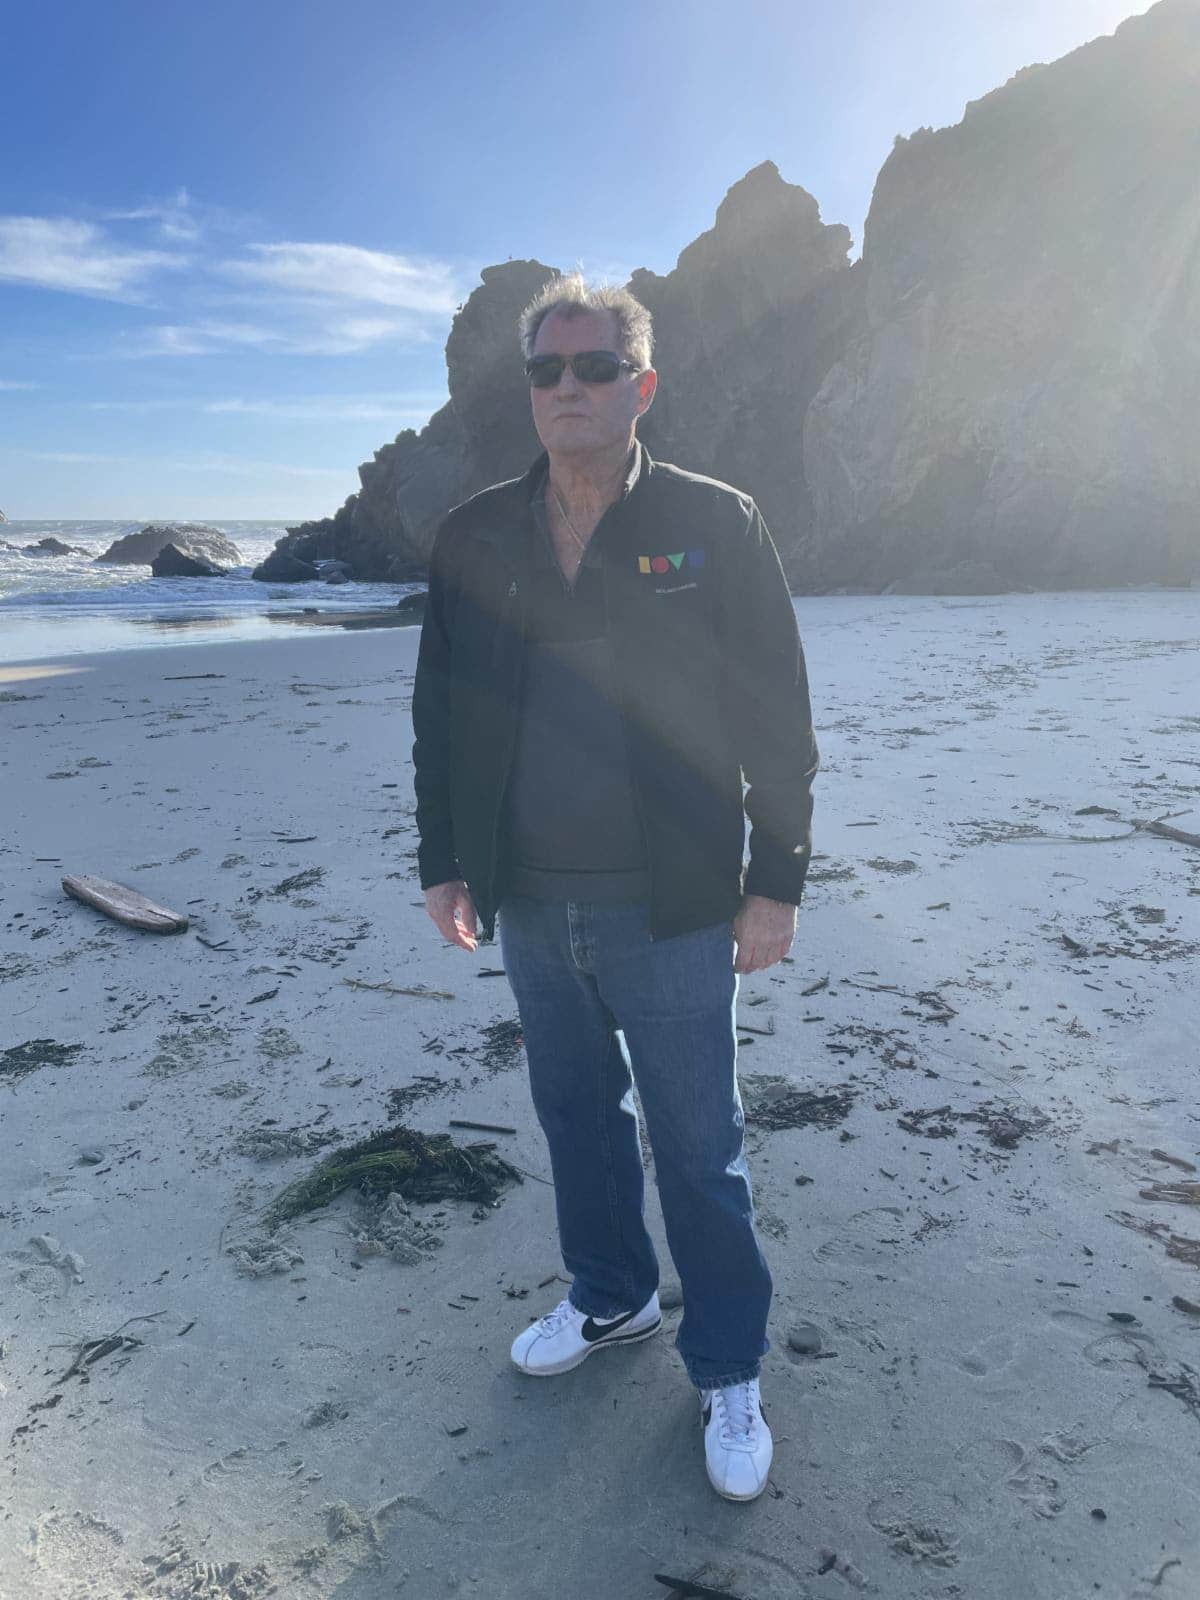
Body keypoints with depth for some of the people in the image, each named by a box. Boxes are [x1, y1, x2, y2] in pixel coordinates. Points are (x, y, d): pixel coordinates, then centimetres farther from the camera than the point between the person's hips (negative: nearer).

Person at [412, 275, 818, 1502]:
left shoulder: (715, 525, -6)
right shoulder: (474, 537, 4)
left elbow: (777, 721, -5)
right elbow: (440, 712, 10)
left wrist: (775, 885, -8)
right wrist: (443, 861, 7)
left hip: (669, 907, -4)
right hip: (530, 905, 4)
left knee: (697, 1148, 8)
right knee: (576, 1117, 20)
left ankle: (727, 1373, 29)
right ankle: (610, 1299, 44)